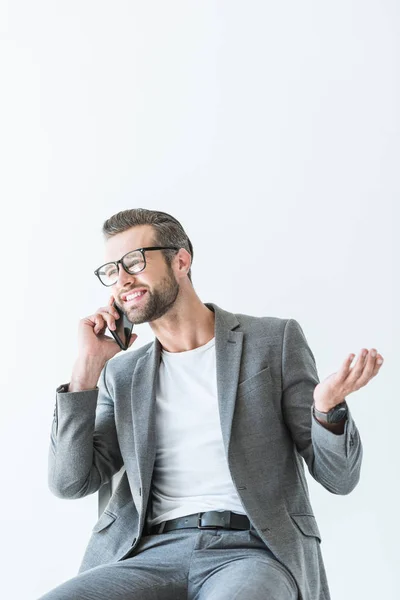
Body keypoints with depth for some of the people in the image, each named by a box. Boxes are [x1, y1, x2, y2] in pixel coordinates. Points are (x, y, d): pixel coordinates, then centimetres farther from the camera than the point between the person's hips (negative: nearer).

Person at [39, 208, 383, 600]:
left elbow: (338, 478, 7)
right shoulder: (123, 375, 18)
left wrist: (327, 408, -16)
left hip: (254, 550, -3)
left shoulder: (275, 340, 8)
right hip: (152, 553, 3)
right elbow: (70, 483, 8)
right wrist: (88, 366, 4)